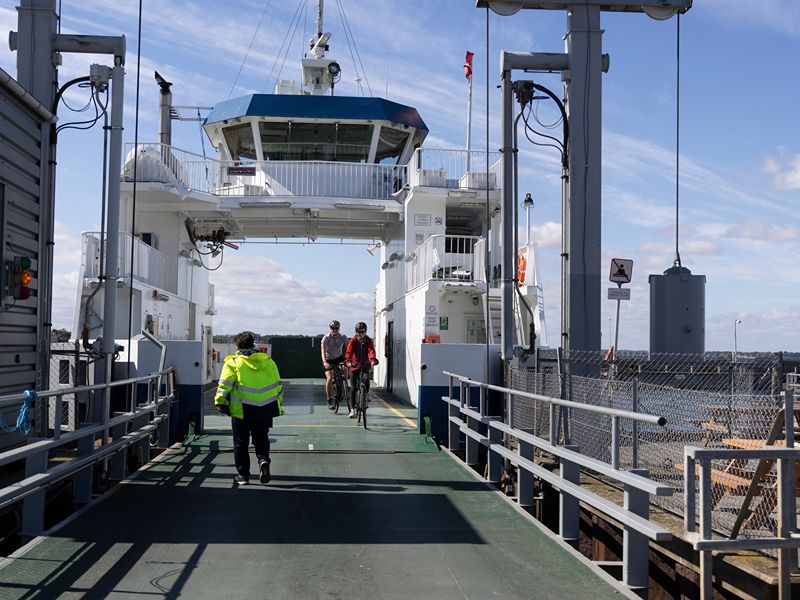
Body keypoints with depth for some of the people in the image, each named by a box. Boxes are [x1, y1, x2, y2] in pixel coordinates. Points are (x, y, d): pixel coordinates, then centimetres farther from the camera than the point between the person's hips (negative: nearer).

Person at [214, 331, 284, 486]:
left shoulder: (233, 362, 1)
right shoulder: (268, 361, 12)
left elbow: (225, 384, -9)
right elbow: (277, 385, 16)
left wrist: (220, 401, -4)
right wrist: (279, 405, 23)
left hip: (242, 410, -3)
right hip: (265, 409, 3)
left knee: (241, 443, 10)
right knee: (261, 439, 16)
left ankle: (243, 474, 13)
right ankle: (263, 460, -11)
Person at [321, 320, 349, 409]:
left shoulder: (343, 337, -15)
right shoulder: (326, 338, -21)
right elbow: (323, 351, -31)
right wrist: (325, 362, -48)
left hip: (339, 358, 2)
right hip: (328, 360, -2)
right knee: (329, 378, -19)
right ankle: (329, 400, -7)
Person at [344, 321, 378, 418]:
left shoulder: (368, 340, -6)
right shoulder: (353, 340, -9)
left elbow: (371, 350, -22)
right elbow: (349, 351, -21)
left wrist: (373, 360, -42)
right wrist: (348, 361, -39)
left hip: (365, 365, 1)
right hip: (355, 365, -1)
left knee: (366, 384, -10)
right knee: (353, 388, -7)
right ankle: (352, 409, -8)